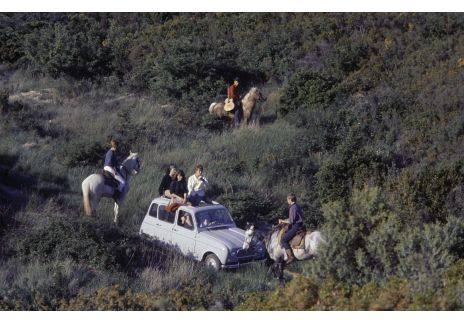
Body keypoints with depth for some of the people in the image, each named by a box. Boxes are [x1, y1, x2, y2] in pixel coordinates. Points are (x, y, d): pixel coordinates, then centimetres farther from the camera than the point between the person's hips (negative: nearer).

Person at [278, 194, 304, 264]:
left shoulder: (293, 208, -19)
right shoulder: (297, 206, 13)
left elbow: (291, 221, -20)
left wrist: (283, 221, -6)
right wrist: (284, 221, 17)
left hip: (295, 226, -11)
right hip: (298, 225, 11)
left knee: (284, 239, -13)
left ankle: (291, 256, -13)